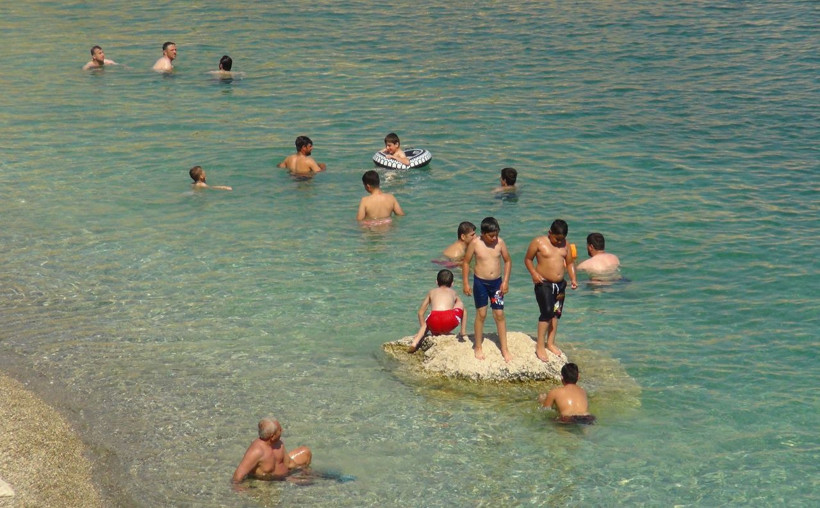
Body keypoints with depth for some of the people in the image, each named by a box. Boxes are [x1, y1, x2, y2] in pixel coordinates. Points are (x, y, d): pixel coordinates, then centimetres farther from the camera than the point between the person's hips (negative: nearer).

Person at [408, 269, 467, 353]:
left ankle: (415, 343, 14)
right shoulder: (453, 293, 29)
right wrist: (463, 332, 42)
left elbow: (421, 312, 28)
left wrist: (423, 327, 40)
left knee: (426, 323, 39)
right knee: (460, 304, 29)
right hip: (450, 322, -1)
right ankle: (445, 332, 25)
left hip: (434, 322, 1)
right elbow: (463, 311, 34)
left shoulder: (431, 292, 28)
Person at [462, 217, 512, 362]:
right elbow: (466, 262, -2)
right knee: (481, 314, 5)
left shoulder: (500, 243, -5)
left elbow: (507, 261, 5)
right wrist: (466, 283, -4)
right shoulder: (475, 244, -11)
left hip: (497, 282, 2)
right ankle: (478, 347, 20)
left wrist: (505, 281, -2)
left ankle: (504, 349, 11)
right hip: (480, 282, -2)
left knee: (499, 315, 3)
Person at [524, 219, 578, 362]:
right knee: (547, 312, -15)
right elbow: (528, 259, -1)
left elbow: (570, 263, 13)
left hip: (560, 284, 6)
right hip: (544, 284, -6)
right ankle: (540, 346, -8)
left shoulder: (565, 244, 6)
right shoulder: (538, 242, -8)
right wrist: (534, 273, -17)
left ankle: (551, 343, 23)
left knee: (555, 313, 11)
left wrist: (573, 278, -2)